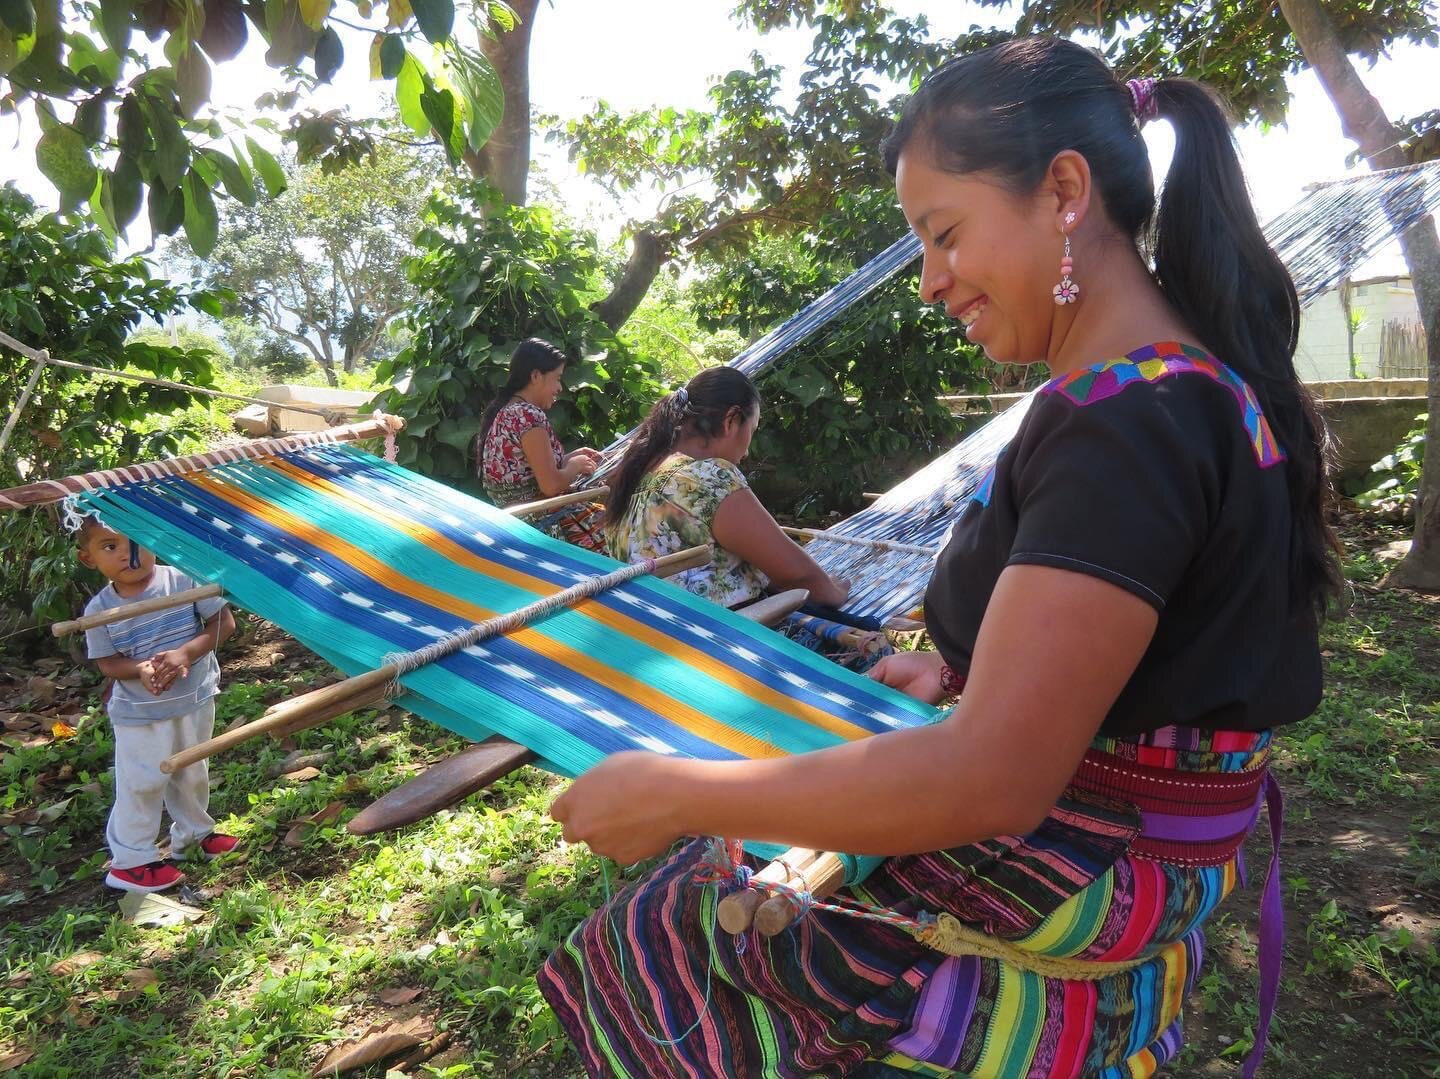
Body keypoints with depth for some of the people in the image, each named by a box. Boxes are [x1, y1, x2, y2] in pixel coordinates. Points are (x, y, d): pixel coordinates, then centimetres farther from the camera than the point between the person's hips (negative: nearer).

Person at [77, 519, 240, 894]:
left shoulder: (184, 580, -16)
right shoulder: (100, 609, -12)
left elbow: (223, 622, -13)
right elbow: (107, 663, -8)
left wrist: (186, 653, -27)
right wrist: (141, 669, -29)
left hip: (195, 699, 2)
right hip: (140, 712, -2)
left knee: (192, 773, 20)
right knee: (142, 783, 3)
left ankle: (193, 834, 43)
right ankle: (130, 860, 20)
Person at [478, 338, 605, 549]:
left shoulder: (502, 411, 9)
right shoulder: (529, 416, -19)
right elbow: (551, 485, -21)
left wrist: (571, 457, 11)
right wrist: (575, 466, -3)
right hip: (536, 522, -9)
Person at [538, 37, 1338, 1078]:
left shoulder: (1127, 425, -26)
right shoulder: (1194, 382, 4)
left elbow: (991, 783, -31)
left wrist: (672, 795, -24)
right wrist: (969, 671, 13)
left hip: (1052, 910, -9)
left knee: (662, 940, 5)